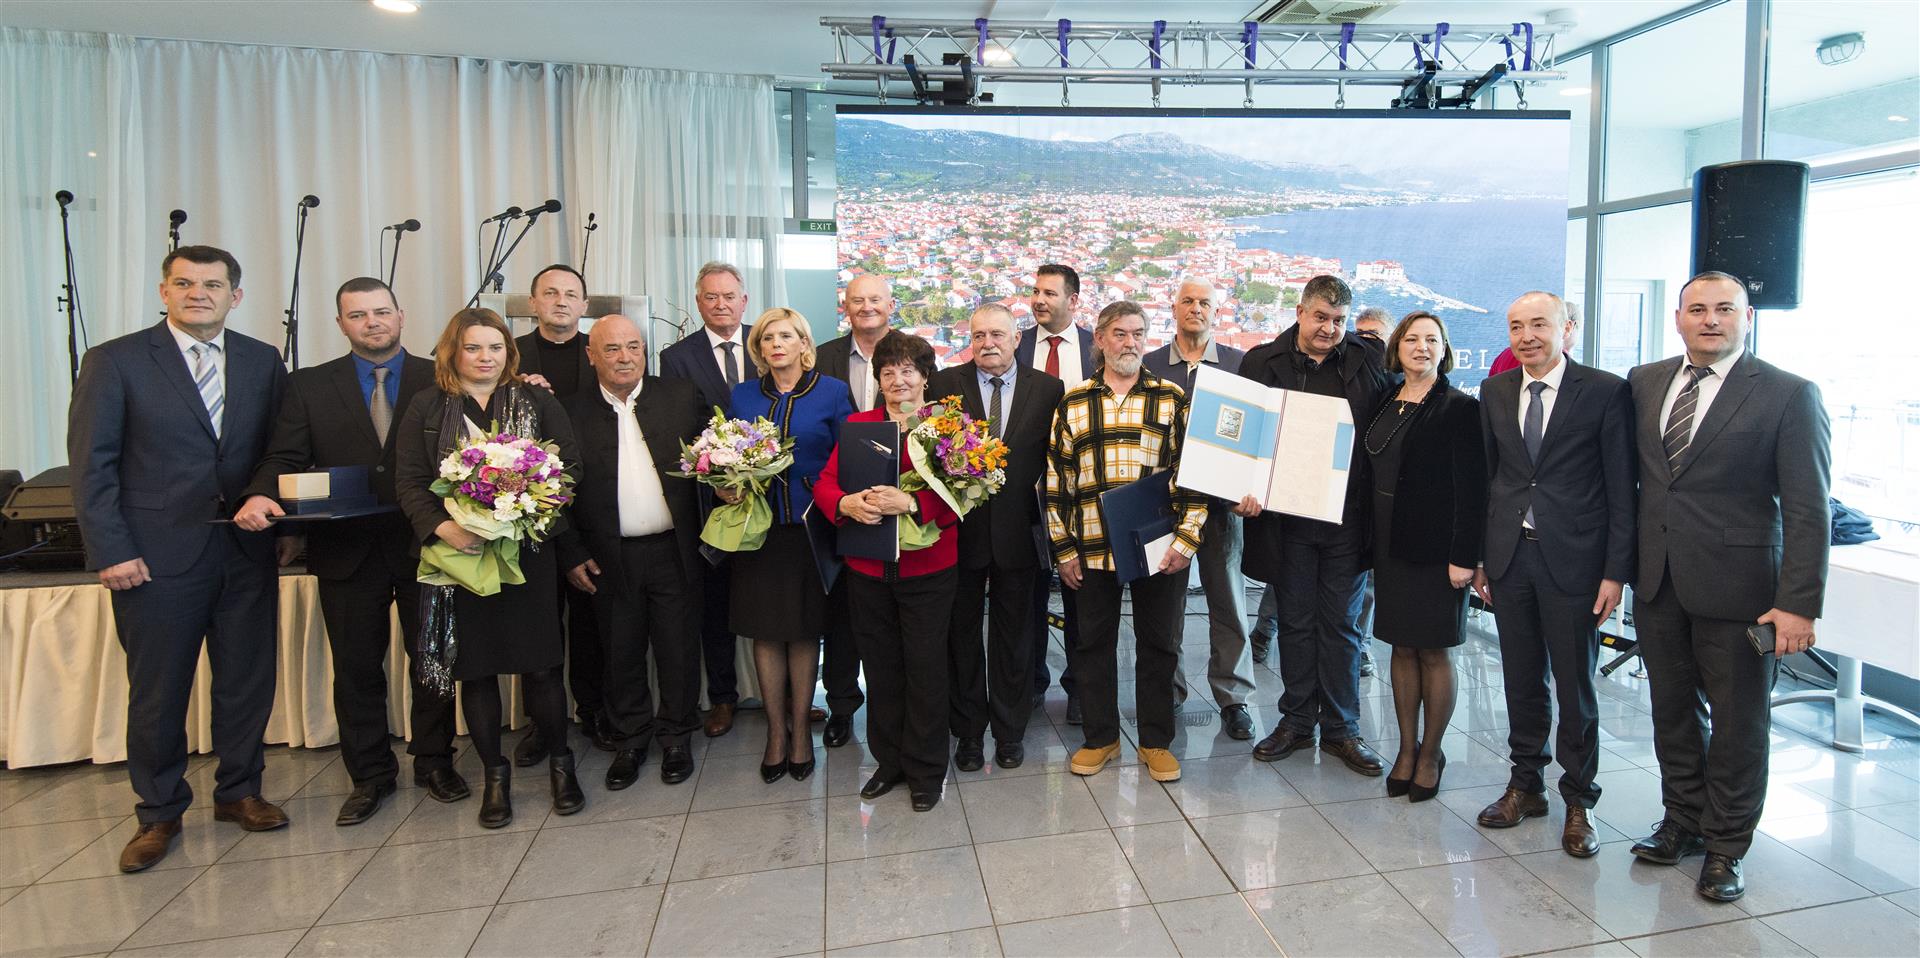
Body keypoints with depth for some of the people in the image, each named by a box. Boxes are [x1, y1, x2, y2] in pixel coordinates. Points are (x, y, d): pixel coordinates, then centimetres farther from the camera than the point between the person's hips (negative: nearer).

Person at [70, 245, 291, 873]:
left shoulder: (263, 362, 8)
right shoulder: (115, 361, -1)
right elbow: (91, 464, -3)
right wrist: (111, 552, -9)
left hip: (247, 549, 3)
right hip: (158, 556, -2)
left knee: (249, 680, 10)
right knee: (157, 692, 8)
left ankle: (238, 791, 28)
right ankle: (159, 814, 25)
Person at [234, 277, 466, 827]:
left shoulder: (440, 380, 2)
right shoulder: (309, 386, 7)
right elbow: (285, 458, 3)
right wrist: (261, 495, -17)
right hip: (348, 549, 1)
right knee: (356, 667, 10)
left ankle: (434, 762, 27)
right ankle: (369, 775, 26)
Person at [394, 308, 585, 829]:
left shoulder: (537, 401, 6)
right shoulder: (425, 408, 7)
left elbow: (569, 465, 2)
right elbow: (409, 483, 2)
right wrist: (444, 527, -15)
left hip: (527, 551, -1)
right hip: (459, 554, 1)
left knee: (540, 663, 2)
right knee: (475, 668, 8)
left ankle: (560, 762, 21)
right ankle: (494, 774, 23)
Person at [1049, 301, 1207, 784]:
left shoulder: (1173, 399, 3)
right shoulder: (1072, 404, 5)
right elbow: (1056, 479, 6)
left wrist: (1186, 540, -7)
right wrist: (1063, 549, 2)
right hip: (1090, 548, 1)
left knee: (1159, 644, 10)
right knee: (1092, 644, 11)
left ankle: (1156, 741, 26)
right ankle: (1100, 736, 29)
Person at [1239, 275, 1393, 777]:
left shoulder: (1366, 359, 4)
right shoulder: (1263, 362, 1)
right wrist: (1243, 491, -15)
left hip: (1347, 517, 1)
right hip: (1286, 517, 0)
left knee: (1340, 623, 9)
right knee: (1295, 621, 12)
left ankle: (1341, 729, 22)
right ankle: (1297, 721, 26)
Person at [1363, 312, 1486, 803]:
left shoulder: (1459, 408, -8)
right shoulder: (1385, 405, 10)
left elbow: (1472, 489, -12)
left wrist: (1464, 556, -17)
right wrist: (1372, 547, 9)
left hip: (1436, 550, -5)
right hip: (1391, 546, 6)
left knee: (1434, 652, 5)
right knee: (1403, 647, 12)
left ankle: (1431, 754, 19)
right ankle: (1406, 748, 23)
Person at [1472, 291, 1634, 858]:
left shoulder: (1605, 391, -4)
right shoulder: (1494, 392, 8)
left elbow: (1621, 488, -5)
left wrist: (1616, 570, -9)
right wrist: (1479, 557, 8)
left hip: (1572, 557, -3)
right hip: (1509, 555, 4)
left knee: (1575, 685, 6)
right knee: (1522, 680, 13)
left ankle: (1578, 802, 22)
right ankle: (1525, 785, 28)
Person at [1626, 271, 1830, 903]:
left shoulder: (1789, 395, -7)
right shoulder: (1643, 383, 6)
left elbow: (1808, 512, -10)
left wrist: (1798, 604, -16)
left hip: (1737, 587, -4)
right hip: (1658, 583, 4)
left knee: (1738, 721, 9)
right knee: (1673, 711, 15)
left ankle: (1726, 846, 26)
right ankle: (1683, 821, 33)